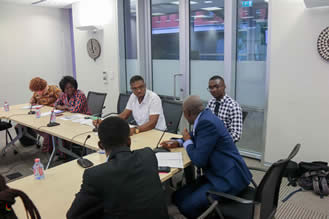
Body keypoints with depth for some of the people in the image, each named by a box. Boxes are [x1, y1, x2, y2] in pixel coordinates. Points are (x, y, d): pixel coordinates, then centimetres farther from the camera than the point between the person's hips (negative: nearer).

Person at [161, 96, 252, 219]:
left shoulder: (207, 122, -22)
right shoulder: (205, 115, 7)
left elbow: (199, 160, -22)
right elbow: (196, 138, 28)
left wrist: (187, 141, -5)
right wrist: (178, 143, 12)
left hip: (228, 178, -9)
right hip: (218, 172, 9)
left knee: (186, 205, -18)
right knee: (179, 197, 1)